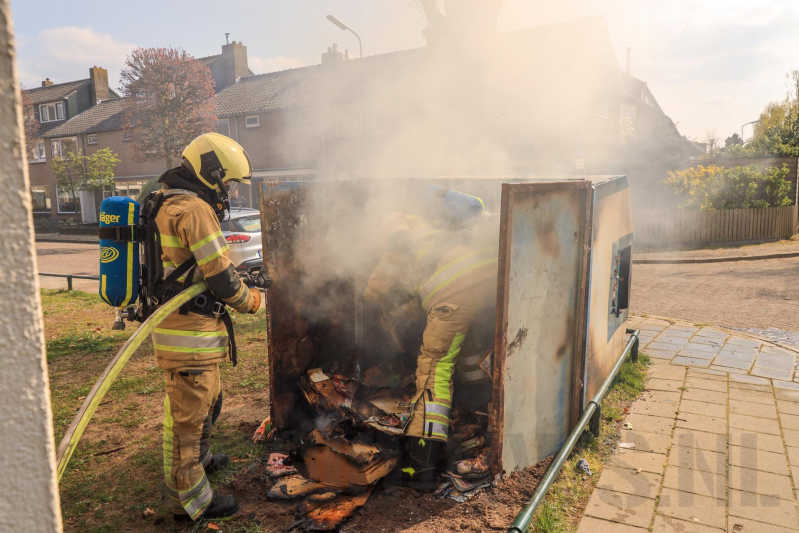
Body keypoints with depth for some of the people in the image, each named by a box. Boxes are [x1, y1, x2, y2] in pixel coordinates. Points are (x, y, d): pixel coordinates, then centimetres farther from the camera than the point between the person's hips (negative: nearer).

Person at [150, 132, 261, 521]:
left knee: (206, 400, 27)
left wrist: (238, 277, 16)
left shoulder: (167, 204, 14)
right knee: (188, 412, 2)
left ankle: (200, 458, 48)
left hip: (180, 324, 11)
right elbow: (220, 277, -20)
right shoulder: (195, 210, -20)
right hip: (189, 333, -11)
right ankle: (190, 500, 17)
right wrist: (250, 300, -3)